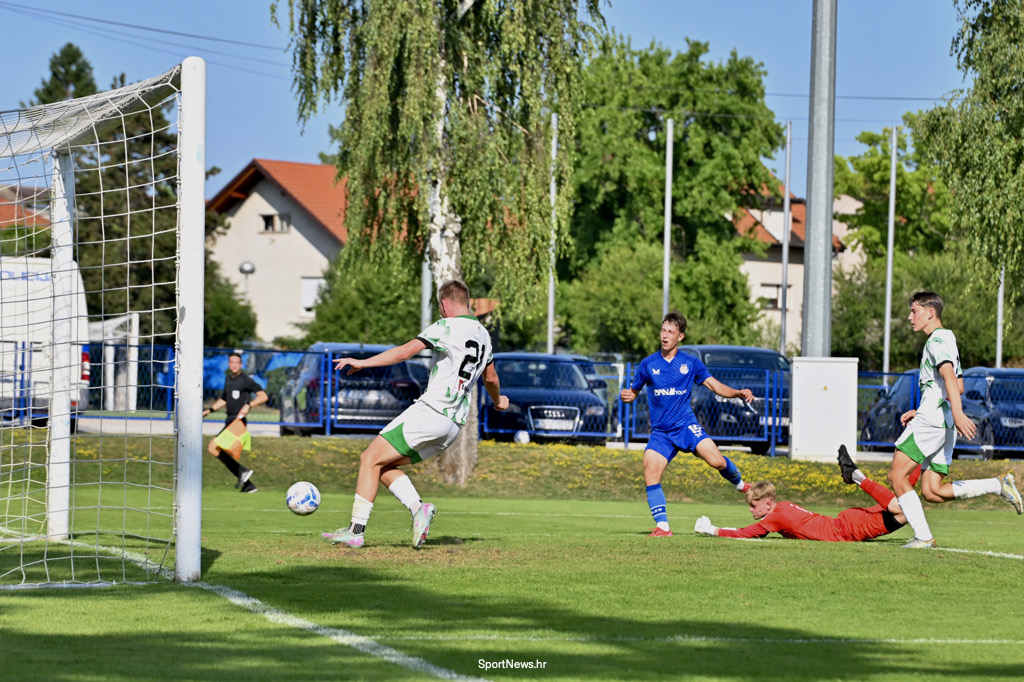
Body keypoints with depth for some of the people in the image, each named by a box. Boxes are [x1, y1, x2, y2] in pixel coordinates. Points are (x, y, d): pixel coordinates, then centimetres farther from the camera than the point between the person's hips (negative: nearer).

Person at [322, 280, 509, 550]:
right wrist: (498, 400, 54)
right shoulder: (484, 335, 18)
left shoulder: (446, 327, -7)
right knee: (384, 465, 15)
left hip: (431, 411, -8)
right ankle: (418, 509, -6)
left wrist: (363, 363, -13)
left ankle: (355, 530, -9)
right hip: (455, 424, 8)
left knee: (371, 459, -3)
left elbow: (406, 351, -16)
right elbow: (490, 378, 33)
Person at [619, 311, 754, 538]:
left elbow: (716, 386, 4)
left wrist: (739, 393, -14)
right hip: (660, 432, 1)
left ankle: (740, 484, 10)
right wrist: (626, 395, -11)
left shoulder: (691, 363, 4)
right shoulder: (648, 364, 5)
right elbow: (633, 391, 13)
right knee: (650, 474, -19)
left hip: (686, 425, -1)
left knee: (716, 460, -22)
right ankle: (662, 527, -14)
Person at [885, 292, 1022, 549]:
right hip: (943, 424, 10)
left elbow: (949, 376, -22)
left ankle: (923, 537, -13)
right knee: (932, 491, 5)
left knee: (897, 475, -8)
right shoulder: (947, 339, 25)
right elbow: (958, 385, 32)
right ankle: (999, 486, -2)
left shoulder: (937, 340, -6)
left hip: (931, 421, -10)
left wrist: (957, 413, -36)